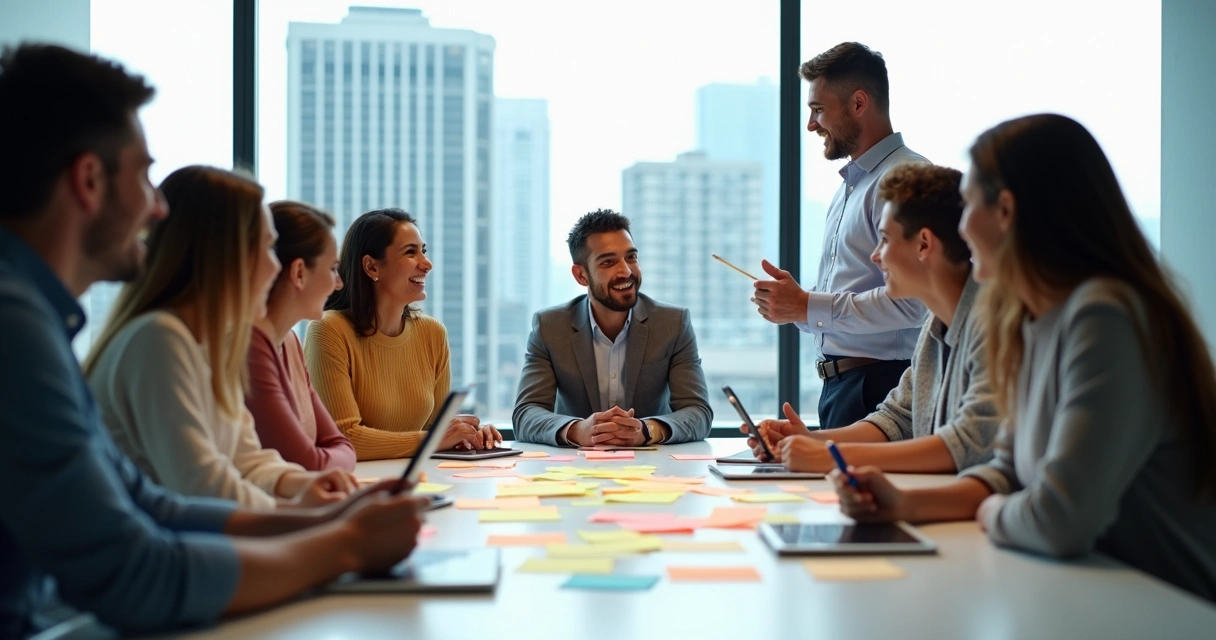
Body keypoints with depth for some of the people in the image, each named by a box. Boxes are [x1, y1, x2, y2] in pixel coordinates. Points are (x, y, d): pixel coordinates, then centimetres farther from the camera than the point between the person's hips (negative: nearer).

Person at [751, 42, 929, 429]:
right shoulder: (849, 186, 19)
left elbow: (908, 302, -23)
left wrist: (807, 306, -16)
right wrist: (790, 302, 4)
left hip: (878, 386, -9)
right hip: (840, 382, 9)